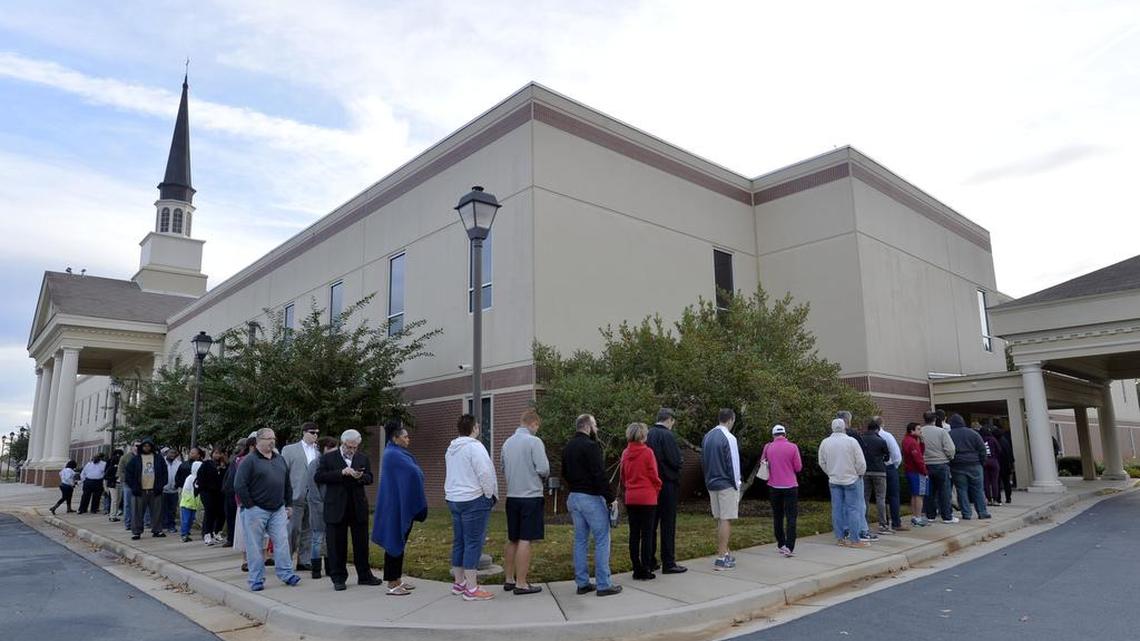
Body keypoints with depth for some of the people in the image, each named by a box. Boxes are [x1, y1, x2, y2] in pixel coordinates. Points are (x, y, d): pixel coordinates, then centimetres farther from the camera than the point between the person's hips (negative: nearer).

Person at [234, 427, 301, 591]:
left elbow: (287, 484, 18)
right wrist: (249, 506, -12)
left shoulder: (279, 459, 12)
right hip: (256, 510, -5)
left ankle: (286, 573, 11)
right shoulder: (250, 460, -7)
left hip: (278, 510, 5)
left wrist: (287, 504, 14)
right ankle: (256, 579, 14)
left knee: (282, 541, 2)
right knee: (255, 545, 4)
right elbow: (239, 485, -12)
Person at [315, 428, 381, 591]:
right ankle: (338, 578, 17)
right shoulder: (329, 458, 0)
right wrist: (341, 473, -20)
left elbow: (369, 478, 8)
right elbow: (318, 476, -11)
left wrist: (360, 477, -15)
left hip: (358, 507, 3)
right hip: (336, 508, -3)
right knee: (337, 545, 4)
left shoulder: (363, 458, 9)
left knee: (361, 543, 9)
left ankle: (364, 576, 21)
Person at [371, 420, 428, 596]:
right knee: (395, 542, -3)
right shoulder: (393, 455, -18)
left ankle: (397, 579, 21)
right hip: (396, 506, -10)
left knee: (399, 542, 14)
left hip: (401, 506, 10)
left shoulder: (396, 453, 14)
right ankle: (392, 585, 3)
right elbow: (414, 473, -25)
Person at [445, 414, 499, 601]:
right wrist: (490, 495, -7)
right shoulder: (474, 446, -14)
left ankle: (459, 583, 23)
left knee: (459, 542, 14)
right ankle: (471, 589, -4)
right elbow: (485, 474, -19)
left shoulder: (451, 448, 14)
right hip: (473, 500, -9)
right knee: (473, 543, -6)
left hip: (454, 499, 9)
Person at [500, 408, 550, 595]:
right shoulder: (534, 441, -12)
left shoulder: (507, 443, 7)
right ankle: (521, 583, 1)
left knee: (512, 540, 15)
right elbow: (543, 469, -17)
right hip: (531, 496, -6)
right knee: (525, 540, -2)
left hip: (512, 497, 7)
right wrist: (543, 475, 4)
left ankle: (509, 579, 23)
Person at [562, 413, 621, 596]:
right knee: (602, 540, -1)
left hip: (573, 497, 8)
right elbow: (599, 475, -20)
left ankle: (582, 583, 16)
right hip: (591, 498, -8)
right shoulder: (591, 446, -16)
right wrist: (610, 497, -14)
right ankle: (603, 584, 1)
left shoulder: (567, 447, 11)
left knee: (580, 540, 12)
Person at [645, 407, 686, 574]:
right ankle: (668, 563, 6)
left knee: (651, 524, 13)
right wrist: (681, 460, 5)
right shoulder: (667, 435, -15)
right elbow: (676, 461, -18)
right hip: (667, 484, -7)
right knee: (668, 525, 2)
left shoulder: (648, 435, 5)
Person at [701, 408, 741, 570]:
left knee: (719, 519, 16)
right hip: (726, 485, -7)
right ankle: (721, 559, -2)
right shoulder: (728, 438, -15)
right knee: (726, 520, -2)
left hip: (711, 484, 7)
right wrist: (737, 485, -5)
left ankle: (725, 553, 27)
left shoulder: (707, 436, 8)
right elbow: (733, 464, -14)